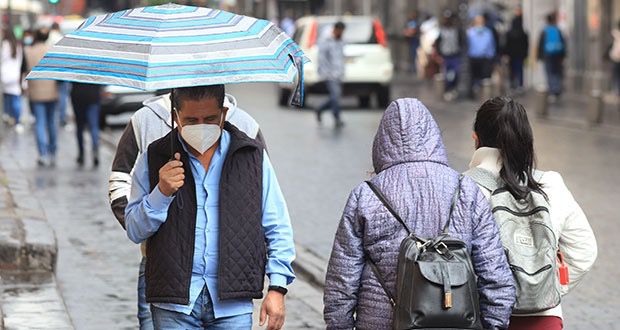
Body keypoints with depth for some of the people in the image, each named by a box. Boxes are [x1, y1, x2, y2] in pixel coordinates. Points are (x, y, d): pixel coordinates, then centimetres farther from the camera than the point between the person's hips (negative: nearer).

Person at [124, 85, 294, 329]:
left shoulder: (253, 156, 5)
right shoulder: (154, 158, 4)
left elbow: (277, 229, 9)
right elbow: (134, 232, 4)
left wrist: (277, 288, 1)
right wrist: (161, 193, -13)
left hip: (233, 303, 0)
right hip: (174, 302, 0)